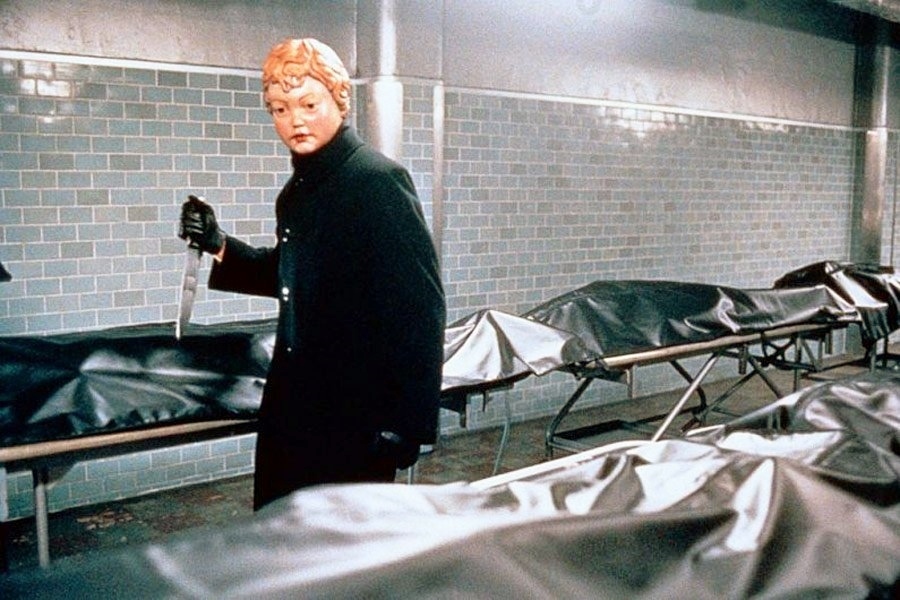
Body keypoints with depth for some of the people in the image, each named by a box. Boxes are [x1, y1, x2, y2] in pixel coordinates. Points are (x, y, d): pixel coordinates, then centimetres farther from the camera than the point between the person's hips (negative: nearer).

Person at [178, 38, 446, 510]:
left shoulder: (378, 180, -15)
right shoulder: (298, 191, 10)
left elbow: (419, 307, -19)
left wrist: (407, 420, -21)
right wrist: (220, 247, 6)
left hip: (355, 413, -8)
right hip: (296, 404, 8)